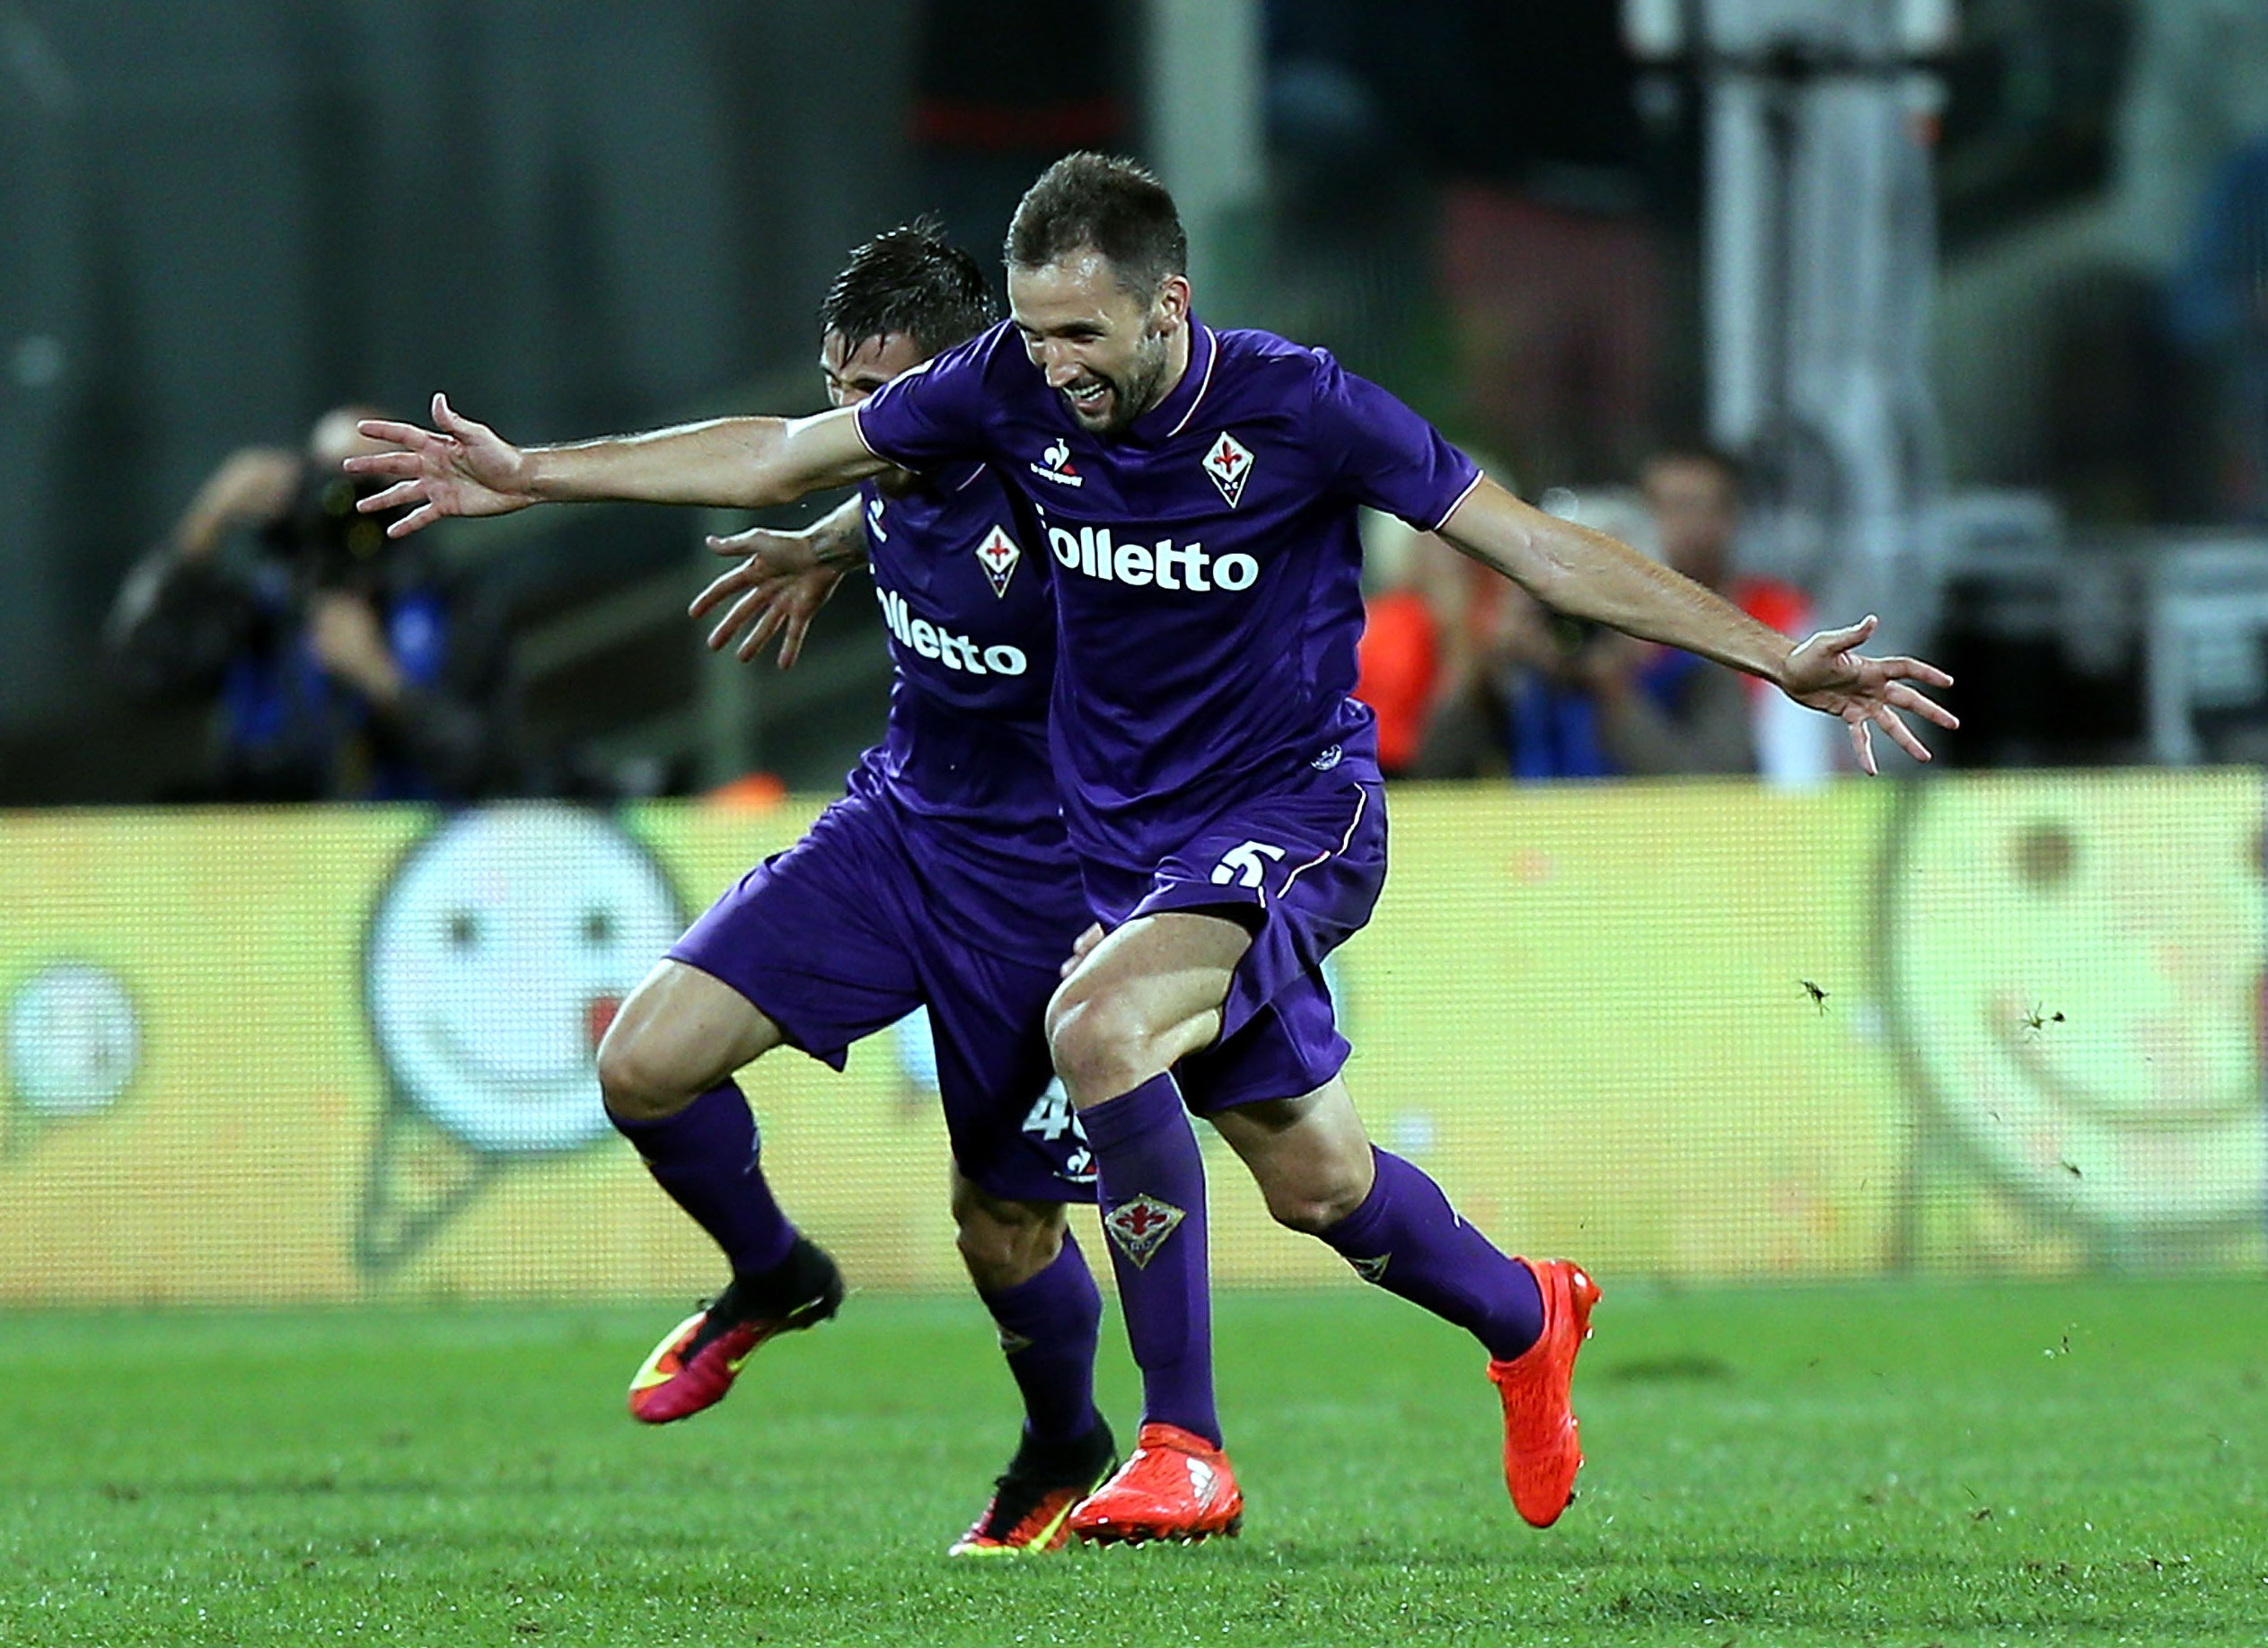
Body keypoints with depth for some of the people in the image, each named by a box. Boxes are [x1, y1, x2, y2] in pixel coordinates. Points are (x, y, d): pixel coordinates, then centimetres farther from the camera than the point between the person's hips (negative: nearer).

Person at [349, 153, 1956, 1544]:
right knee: (1316, 1179, 12)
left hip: (1295, 813, -5)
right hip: (1130, 838, 5)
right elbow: (783, 454, 3)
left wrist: (1783, 660, -18)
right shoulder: (1018, 388, -8)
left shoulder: (1301, 408, -19)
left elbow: (1540, 545, -14)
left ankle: (1183, 1448, -22)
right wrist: (531, 474, 4)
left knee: (1098, 1022, -31)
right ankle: (1525, 1318, 45)